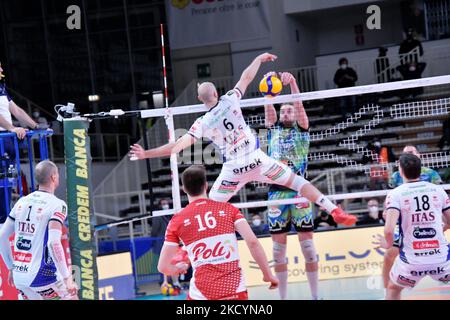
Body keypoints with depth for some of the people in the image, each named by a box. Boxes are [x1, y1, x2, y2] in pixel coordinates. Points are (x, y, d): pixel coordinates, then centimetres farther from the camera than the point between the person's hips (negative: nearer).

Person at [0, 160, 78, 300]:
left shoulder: (22, 202, 9)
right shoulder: (57, 205, -9)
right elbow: (53, 243, -21)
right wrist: (67, 279, -19)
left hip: (19, 278, 6)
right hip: (42, 276, -6)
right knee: (71, 296, 14)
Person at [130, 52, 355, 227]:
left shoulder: (203, 123, -7)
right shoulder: (230, 101, -5)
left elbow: (179, 145, -13)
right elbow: (246, 77, 9)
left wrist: (146, 154, -9)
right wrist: (259, 59, 26)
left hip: (234, 169, -1)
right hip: (257, 159, 1)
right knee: (296, 181, 10)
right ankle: (335, 211, 4)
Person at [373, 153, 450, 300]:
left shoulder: (395, 194, -5)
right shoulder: (438, 190, 2)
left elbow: (389, 229, -17)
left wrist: (388, 244, 4)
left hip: (412, 261, -1)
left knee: (393, 289, 27)